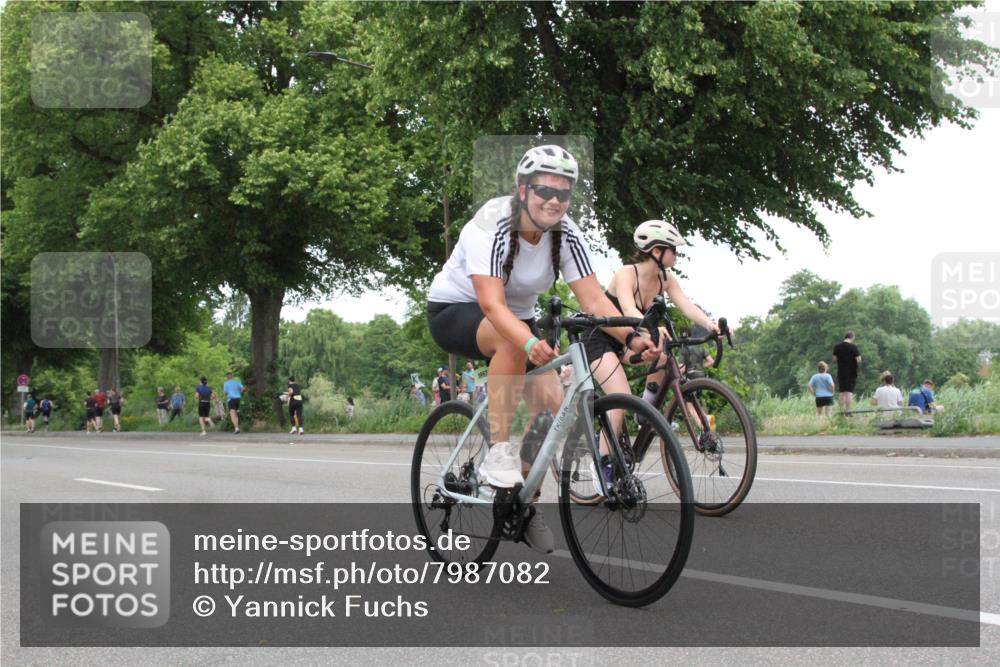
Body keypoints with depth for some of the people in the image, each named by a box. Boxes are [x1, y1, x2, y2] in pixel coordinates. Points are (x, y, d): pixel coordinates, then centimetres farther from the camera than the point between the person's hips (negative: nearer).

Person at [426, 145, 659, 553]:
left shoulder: (566, 235, -14)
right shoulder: (491, 226, -29)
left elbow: (594, 300, -20)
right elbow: (492, 304, -40)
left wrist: (632, 337, -39)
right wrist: (531, 343, -58)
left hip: (514, 317, 6)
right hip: (455, 311, -5)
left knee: (551, 401, -16)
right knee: (513, 339, -39)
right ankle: (498, 452, -30)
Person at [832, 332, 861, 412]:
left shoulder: (837, 347, 3)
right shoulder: (853, 347, -10)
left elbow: (834, 360, 5)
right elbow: (859, 360, -13)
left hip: (841, 373, 4)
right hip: (852, 373, -4)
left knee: (842, 392, 10)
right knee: (849, 392, -4)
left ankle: (842, 411, 9)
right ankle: (848, 410, -9)